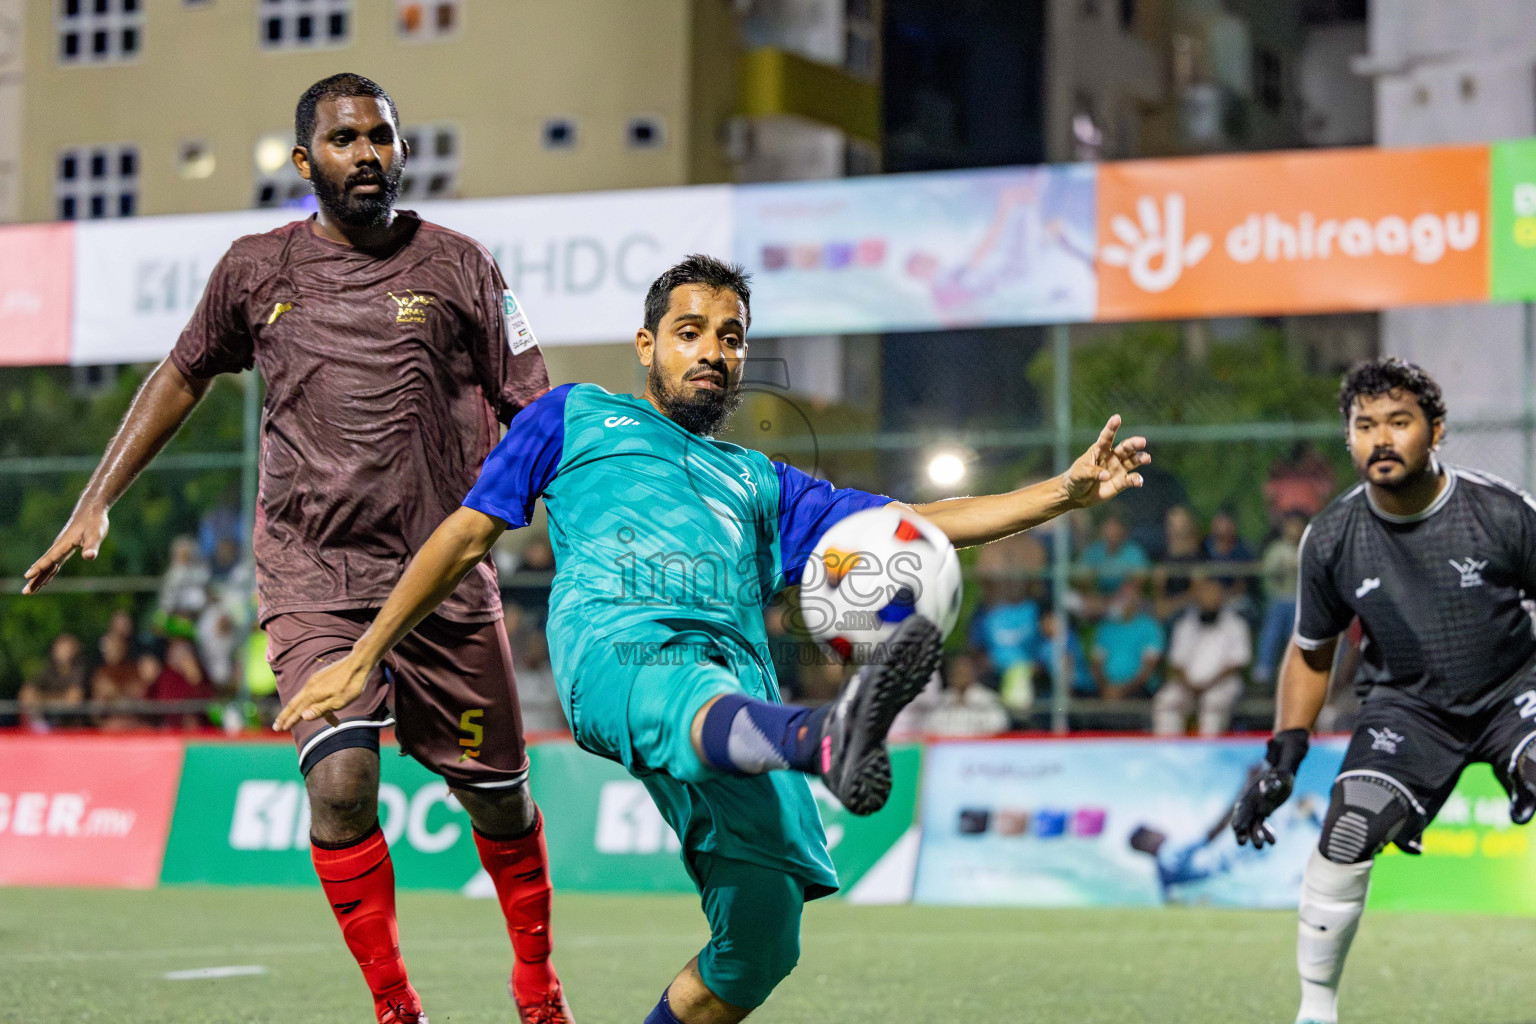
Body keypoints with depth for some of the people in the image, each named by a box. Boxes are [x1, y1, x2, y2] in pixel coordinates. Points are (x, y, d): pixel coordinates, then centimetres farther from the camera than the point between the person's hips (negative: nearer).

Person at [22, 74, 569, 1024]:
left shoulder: (458, 265, 2)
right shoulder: (257, 269, 6)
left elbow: (535, 415, 4)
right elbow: (184, 376, 21)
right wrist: (96, 504, 18)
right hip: (312, 580, 0)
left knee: (499, 801, 7)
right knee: (341, 785, -19)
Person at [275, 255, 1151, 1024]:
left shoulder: (761, 484, 38)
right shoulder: (578, 416, 32)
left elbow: (915, 526, 31)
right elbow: (469, 536, 29)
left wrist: (1066, 492, 21)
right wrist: (365, 656, 22)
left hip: (739, 672, 5)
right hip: (619, 651, -5)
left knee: (761, 938, -13)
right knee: (706, 708, -41)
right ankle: (829, 741, -75)